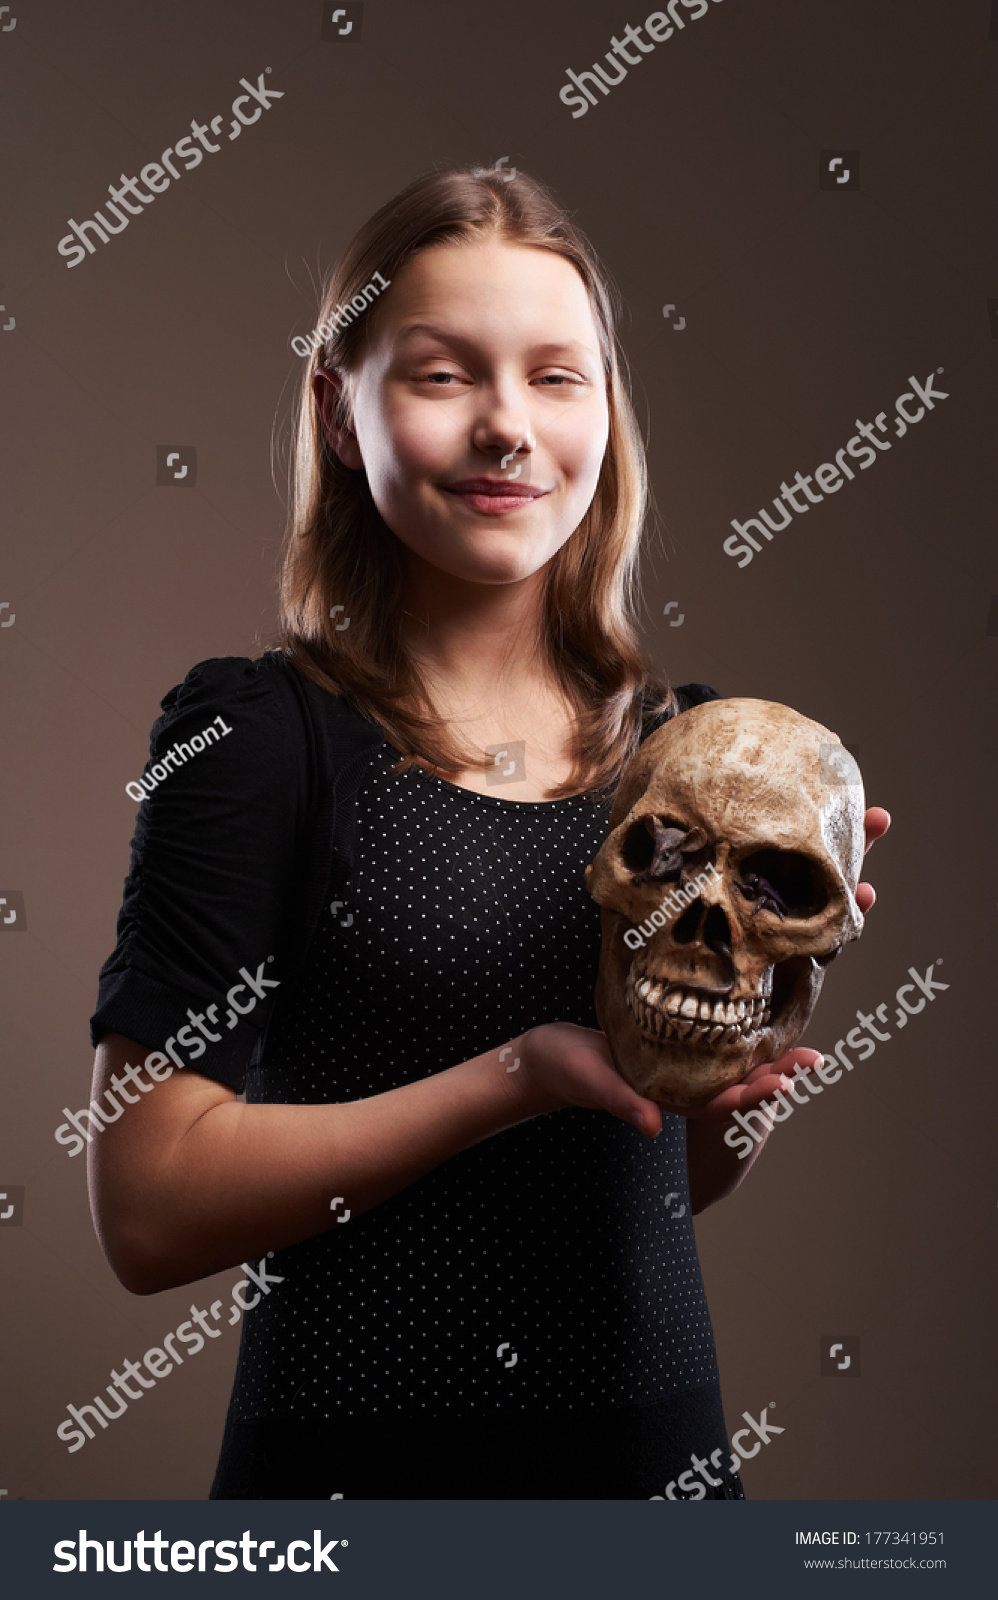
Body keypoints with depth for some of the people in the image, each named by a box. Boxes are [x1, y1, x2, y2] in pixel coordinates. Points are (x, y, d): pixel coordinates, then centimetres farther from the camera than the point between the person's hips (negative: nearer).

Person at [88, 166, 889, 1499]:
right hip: (359, 1451, -4)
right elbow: (149, 1209, -16)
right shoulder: (258, 733, -13)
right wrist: (522, 1074, -22)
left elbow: (696, 1175, 9)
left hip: (662, 1433, 5)